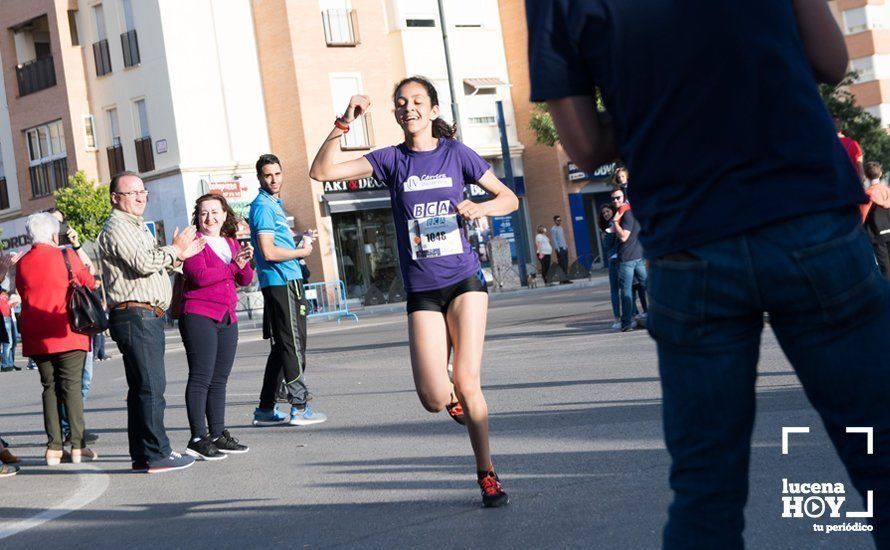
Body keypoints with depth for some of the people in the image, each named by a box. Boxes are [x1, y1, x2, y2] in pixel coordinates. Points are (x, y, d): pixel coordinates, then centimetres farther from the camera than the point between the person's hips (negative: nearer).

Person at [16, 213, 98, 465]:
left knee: (49, 388, 9)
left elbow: (23, 294, 15)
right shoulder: (66, 256, -5)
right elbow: (91, 284, 3)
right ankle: (77, 446, -4)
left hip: (35, 337, 4)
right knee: (72, 386, -1)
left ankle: (54, 448, 4)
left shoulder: (22, 263, 6)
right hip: (66, 332, -4)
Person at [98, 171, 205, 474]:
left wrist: (179, 256, 12)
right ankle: (156, 455, -11)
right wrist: (174, 249, -7)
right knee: (151, 387, -11)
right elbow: (142, 264, -20)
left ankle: (142, 455, 15)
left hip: (149, 316, 10)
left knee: (142, 388, 11)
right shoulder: (117, 228, -9)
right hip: (135, 315, -10)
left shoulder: (137, 227, 24)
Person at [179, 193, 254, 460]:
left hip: (227, 318, 7)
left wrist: (245, 263, -9)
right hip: (199, 317, -7)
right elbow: (199, 276, -19)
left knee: (219, 380, 11)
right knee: (201, 378, -9)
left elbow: (246, 280, 11)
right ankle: (198, 438, -9)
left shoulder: (231, 243, 17)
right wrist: (233, 266, -15)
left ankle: (218, 435, 17)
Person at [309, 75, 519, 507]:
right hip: (421, 290, 1)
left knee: (467, 383, -10)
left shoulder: (456, 153, 4)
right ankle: (460, 403, 28)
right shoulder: (392, 159, 5)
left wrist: (481, 207, -10)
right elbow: (322, 172, -4)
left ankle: (487, 475, 7)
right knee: (434, 399, -10)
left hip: (464, 280, -1)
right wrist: (344, 123, -13)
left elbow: (510, 198, 10)